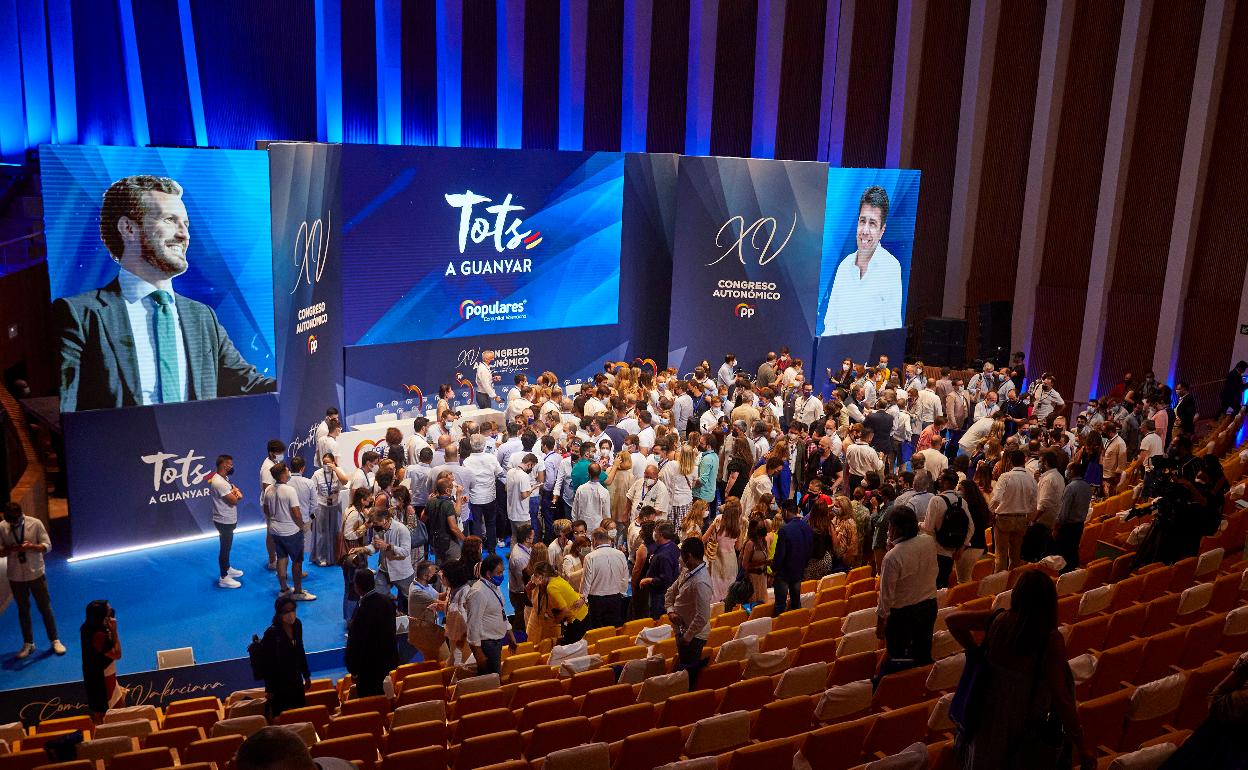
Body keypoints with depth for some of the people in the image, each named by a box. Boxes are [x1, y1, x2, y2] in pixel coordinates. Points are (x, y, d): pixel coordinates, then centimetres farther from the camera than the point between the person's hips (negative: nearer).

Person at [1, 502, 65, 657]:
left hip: (36, 574, -2)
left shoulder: (35, 523, -12)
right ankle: (28, 644, 26)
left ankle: (55, 641, 18)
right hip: (16, 576, 2)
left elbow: (47, 546, -8)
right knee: (23, 610, 13)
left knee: (45, 608, 6)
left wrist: (32, 546, -28)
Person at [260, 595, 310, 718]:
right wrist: (269, 689, -11)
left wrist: (306, 675, 14)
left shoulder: (297, 625, -5)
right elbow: (268, 664, -16)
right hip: (279, 684, -6)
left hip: (296, 680, 6)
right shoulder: (271, 633, -23)